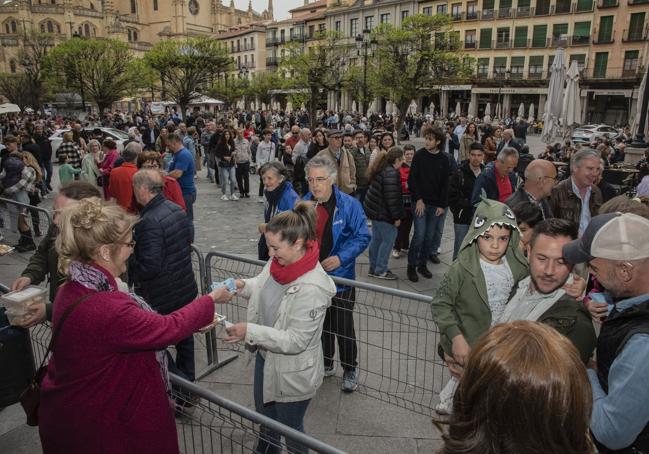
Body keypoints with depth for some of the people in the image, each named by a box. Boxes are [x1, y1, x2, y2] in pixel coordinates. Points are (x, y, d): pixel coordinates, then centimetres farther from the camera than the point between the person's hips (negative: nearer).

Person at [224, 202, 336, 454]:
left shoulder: (312, 288, -34)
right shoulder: (279, 261, -12)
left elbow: (295, 340, -28)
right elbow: (264, 287, 9)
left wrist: (250, 332, -29)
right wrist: (243, 285, -10)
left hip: (292, 373, -7)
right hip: (265, 357, 8)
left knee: (291, 430, 20)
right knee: (265, 418, 32)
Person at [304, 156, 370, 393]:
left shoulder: (349, 205, -14)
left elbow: (362, 237, -11)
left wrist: (341, 257, -23)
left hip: (340, 278, -4)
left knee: (343, 327, 6)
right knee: (320, 324, 20)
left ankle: (350, 370, 29)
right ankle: (326, 364, 41)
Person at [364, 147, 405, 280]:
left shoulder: (382, 169, 11)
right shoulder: (391, 173, -21)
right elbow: (391, 198, -23)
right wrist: (396, 217, -16)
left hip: (374, 209, 10)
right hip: (383, 212, -10)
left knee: (376, 239, 16)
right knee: (388, 240, 0)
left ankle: (374, 269, 25)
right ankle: (380, 271, 7)